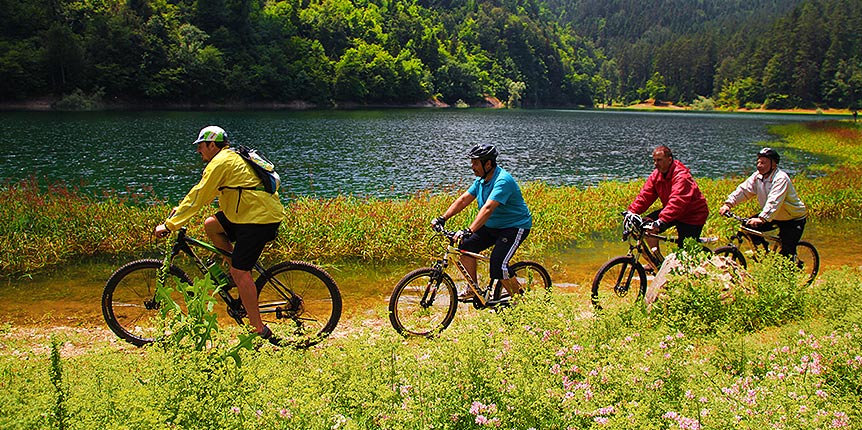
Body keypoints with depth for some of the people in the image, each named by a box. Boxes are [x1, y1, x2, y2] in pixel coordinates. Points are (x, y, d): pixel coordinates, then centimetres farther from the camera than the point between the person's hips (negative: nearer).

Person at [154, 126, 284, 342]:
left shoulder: (221, 163, -11)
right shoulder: (232, 158, 20)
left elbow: (198, 196, -13)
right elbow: (203, 193, 29)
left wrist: (169, 225, -8)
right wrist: (181, 209, 26)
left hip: (259, 218, -10)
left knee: (239, 272, -8)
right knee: (211, 225, 15)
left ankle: (260, 330, -5)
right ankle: (240, 271, 16)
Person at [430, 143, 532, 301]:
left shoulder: (503, 180, -27)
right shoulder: (481, 179, 2)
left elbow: (488, 208, -38)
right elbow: (463, 200, 3)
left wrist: (469, 231, -47)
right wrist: (442, 218, -8)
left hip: (515, 227, -9)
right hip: (492, 226, 9)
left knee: (498, 266, -21)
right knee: (466, 246, -5)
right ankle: (473, 290, 7)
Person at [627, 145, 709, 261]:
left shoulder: (681, 176, -28)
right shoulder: (656, 175, -3)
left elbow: (676, 201, -42)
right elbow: (645, 195, -7)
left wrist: (661, 221, -53)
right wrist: (631, 212, -21)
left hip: (692, 215, -7)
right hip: (673, 212, 8)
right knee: (646, 225, -9)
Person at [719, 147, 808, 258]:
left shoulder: (781, 178, -27)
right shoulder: (757, 176, -4)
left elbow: (773, 202, -40)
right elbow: (744, 189, -12)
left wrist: (761, 218, -53)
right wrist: (728, 204, -26)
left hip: (794, 218, -7)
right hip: (775, 216, 7)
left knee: (787, 253, -16)